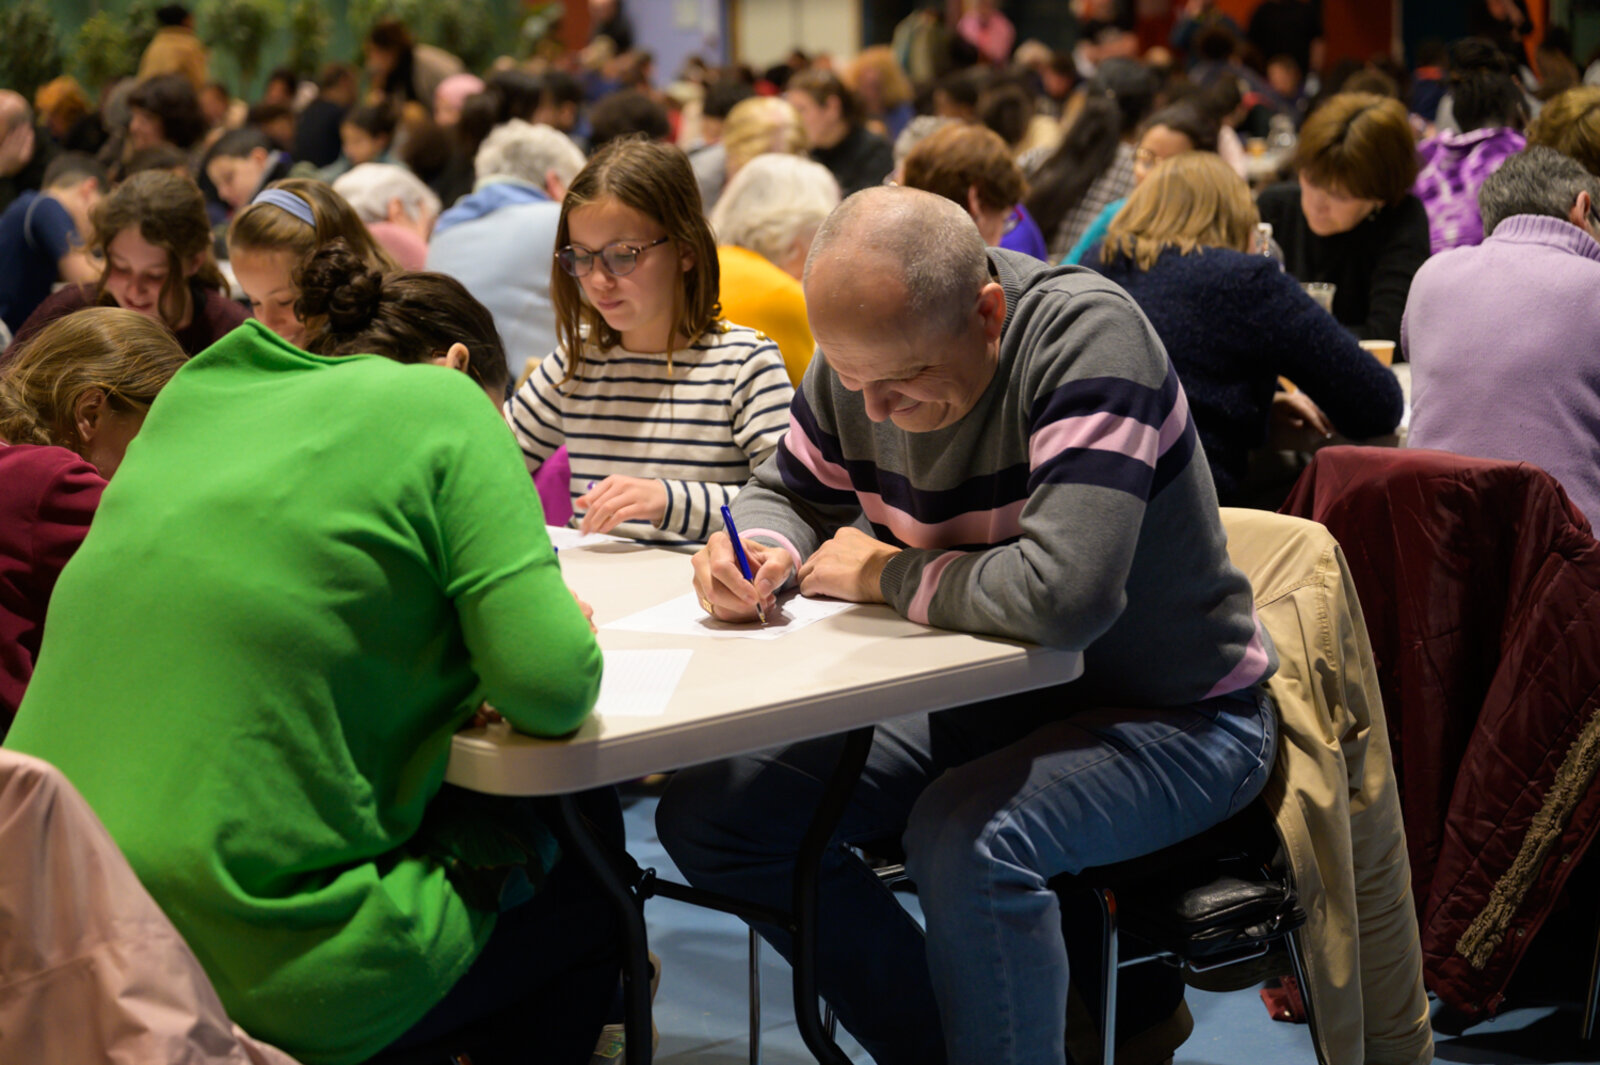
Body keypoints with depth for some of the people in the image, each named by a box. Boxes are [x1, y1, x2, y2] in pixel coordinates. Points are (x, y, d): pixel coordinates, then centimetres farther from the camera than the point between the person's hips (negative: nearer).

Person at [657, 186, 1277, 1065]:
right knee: (705, 813, -2)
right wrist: (760, 552, -13)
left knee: (964, 836, -36)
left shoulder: (1088, 334, -27)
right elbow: (786, 492, 12)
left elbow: (1062, 594, -38)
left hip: (1169, 719, -7)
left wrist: (885, 575, -21)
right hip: (981, 699, 8)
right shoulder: (865, 356, -6)